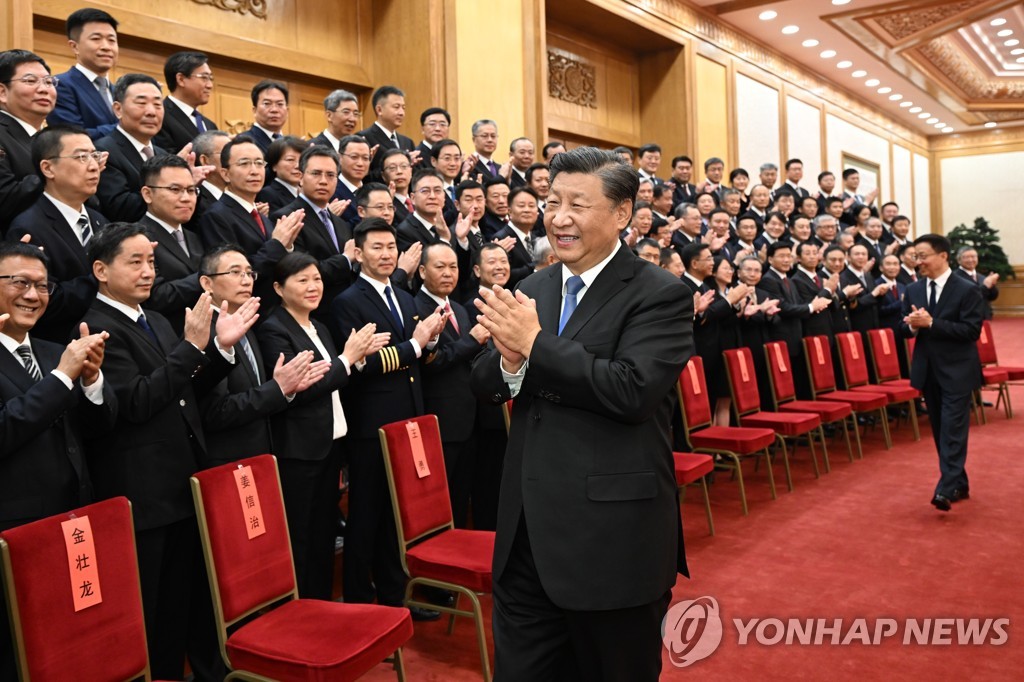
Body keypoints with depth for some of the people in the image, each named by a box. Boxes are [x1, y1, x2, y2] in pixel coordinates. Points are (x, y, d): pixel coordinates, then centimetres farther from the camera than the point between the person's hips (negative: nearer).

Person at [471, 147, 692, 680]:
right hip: (528, 535, 6)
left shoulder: (659, 295, -10)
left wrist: (535, 344, -19)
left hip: (613, 537, -5)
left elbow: (632, 390, -24)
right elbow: (483, 386, 7)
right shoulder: (530, 291, 8)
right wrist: (510, 359, -15)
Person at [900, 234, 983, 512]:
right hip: (928, 370, 6)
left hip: (957, 372, -5)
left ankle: (946, 490, -12)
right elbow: (904, 328, 10)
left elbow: (972, 331, -17)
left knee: (953, 431, -10)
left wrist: (931, 323, -23)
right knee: (940, 431, 12)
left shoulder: (967, 290, -9)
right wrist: (912, 326, -14)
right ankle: (959, 485, 25)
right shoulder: (913, 290, 7)